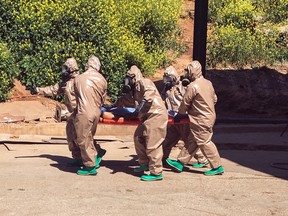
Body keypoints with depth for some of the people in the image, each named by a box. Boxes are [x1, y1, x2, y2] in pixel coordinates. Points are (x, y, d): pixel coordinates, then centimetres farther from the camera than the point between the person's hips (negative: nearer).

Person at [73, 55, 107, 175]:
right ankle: (94, 159, 26)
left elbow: (77, 96, 12)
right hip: (96, 113, 5)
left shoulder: (79, 79, -2)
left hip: (84, 113, -5)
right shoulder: (102, 80, 5)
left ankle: (90, 167, 6)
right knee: (89, 137, 21)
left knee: (84, 140, 3)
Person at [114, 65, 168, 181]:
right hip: (148, 117, 10)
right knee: (138, 138, 15)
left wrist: (136, 113, -26)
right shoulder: (134, 90, 21)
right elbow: (125, 100, 37)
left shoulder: (144, 83, -8)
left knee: (152, 144, -10)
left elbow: (148, 98, -24)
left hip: (156, 115, -10)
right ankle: (144, 164, 27)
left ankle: (156, 173, -6)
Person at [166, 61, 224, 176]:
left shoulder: (192, 86, -18)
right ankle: (180, 163, 20)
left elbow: (185, 103, -10)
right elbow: (214, 99, 15)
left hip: (201, 120, -9)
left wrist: (179, 115, 6)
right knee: (192, 141, 13)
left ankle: (217, 167, 6)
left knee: (205, 143, 0)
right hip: (210, 115, 9)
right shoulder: (208, 83, 7)